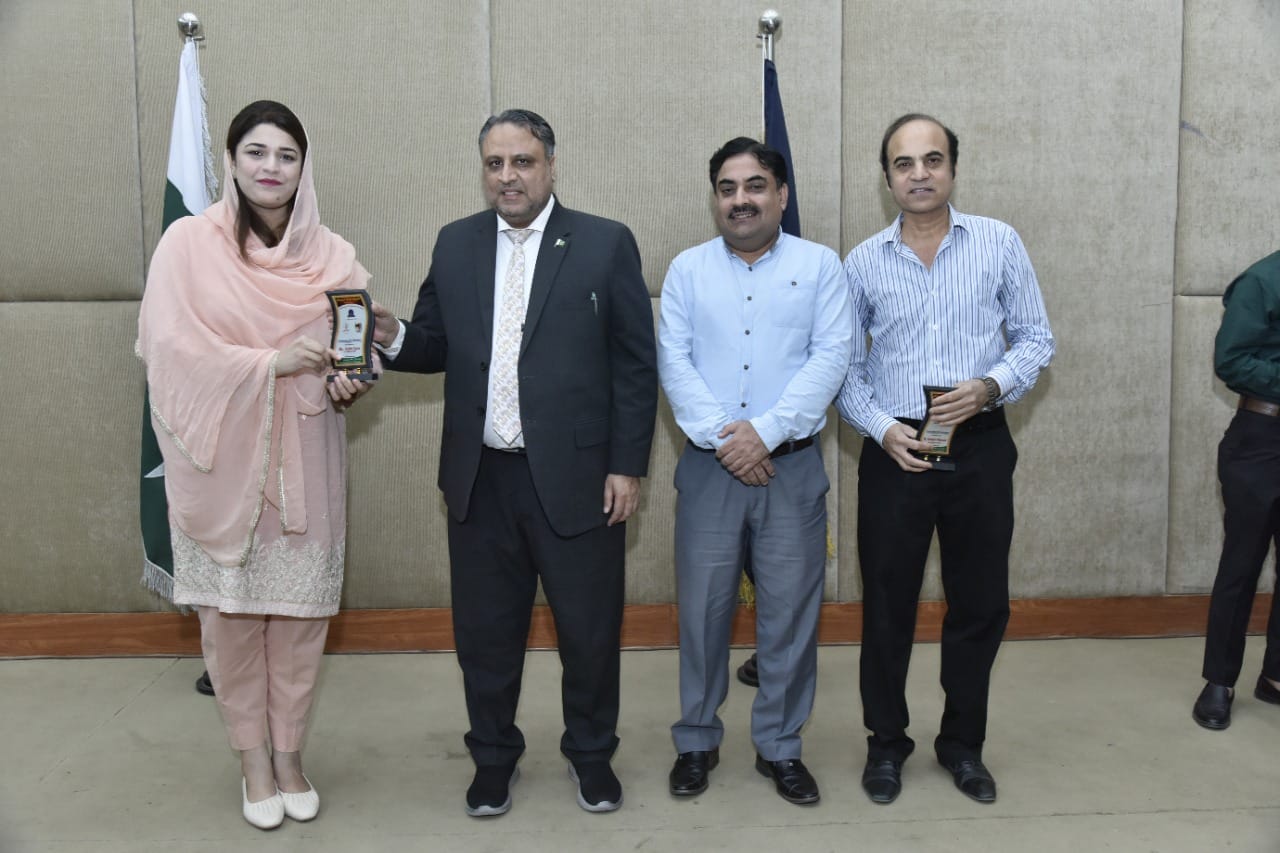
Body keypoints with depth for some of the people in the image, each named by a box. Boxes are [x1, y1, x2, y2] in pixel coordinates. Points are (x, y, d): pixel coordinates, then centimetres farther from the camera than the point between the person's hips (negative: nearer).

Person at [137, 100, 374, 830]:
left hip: (303, 464, 2)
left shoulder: (332, 254, 2)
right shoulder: (189, 243, -4)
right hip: (221, 461, -1)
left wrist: (350, 382, -13)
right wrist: (271, 362, -18)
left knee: (300, 613, 8)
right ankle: (253, 760, 26)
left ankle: (290, 751, 27)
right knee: (230, 613, 7)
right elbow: (169, 346, -10)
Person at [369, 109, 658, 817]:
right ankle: (493, 756, 34)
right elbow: (437, 345, 12)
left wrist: (627, 466, -8)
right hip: (480, 479, 3)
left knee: (589, 628, 10)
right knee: (485, 632, 13)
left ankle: (591, 753, 33)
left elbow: (636, 365, -4)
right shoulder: (455, 245, 8)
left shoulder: (606, 244, -3)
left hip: (575, 477, -3)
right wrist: (393, 337, -11)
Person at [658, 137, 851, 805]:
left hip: (792, 466, 0)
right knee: (702, 607, 7)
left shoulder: (819, 265, 4)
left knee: (790, 612, 6)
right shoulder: (688, 269, 7)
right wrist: (722, 437, -13)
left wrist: (765, 432, -14)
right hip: (708, 466, 1)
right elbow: (673, 361, -1)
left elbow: (831, 358, -5)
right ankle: (696, 741, 24)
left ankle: (780, 747, 23)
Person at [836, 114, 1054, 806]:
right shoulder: (862, 263, 2)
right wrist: (883, 430, -11)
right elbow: (845, 368, 5)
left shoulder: (999, 243, 1)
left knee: (980, 604, 10)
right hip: (895, 451, 0)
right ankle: (887, 744, 27)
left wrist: (990, 386, -16)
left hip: (980, 446, 0)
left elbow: (1036, 338, 3)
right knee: (887, 605, 8)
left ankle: (962, 743, 30)